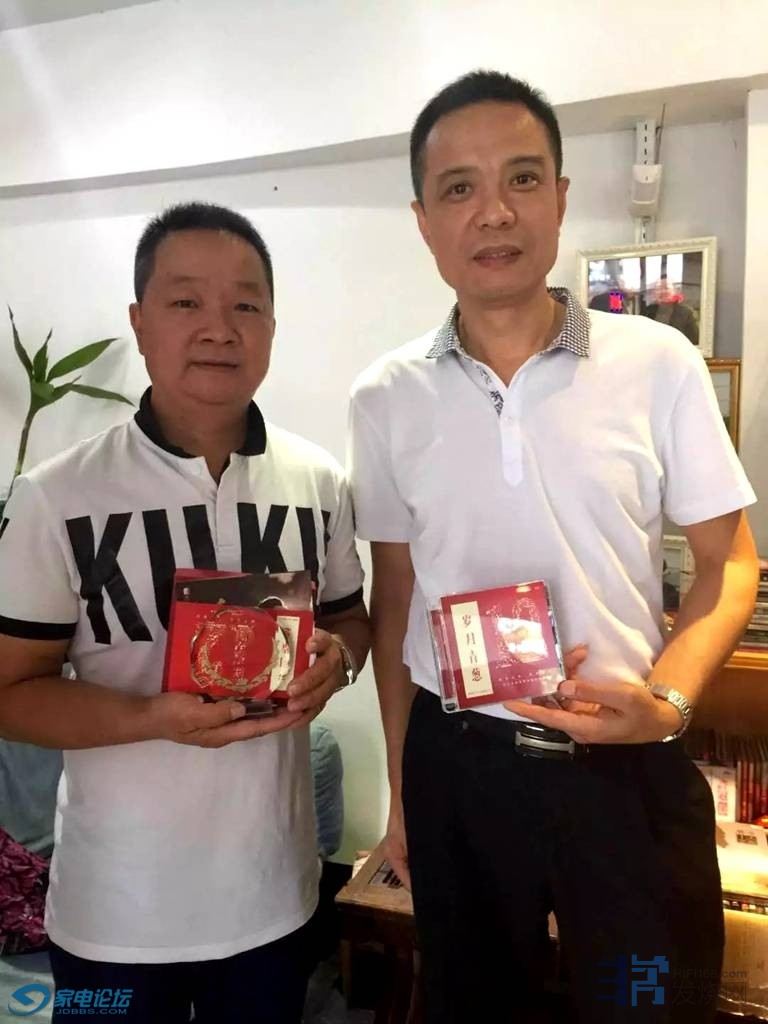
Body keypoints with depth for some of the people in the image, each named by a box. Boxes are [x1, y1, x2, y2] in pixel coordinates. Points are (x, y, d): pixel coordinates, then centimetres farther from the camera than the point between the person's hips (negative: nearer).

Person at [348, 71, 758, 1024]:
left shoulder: (659, 363, -7)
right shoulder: (385, 398, -3)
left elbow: (728, 563, 0)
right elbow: (394, 600, 4)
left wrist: (664, 701, -17)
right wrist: (401, 786, 8)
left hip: (625, 764, -1)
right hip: (454, 763, 2)